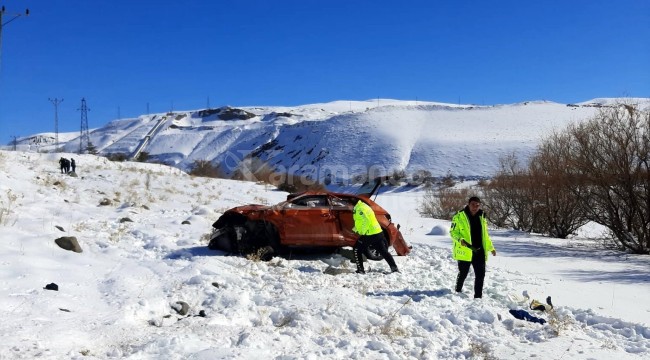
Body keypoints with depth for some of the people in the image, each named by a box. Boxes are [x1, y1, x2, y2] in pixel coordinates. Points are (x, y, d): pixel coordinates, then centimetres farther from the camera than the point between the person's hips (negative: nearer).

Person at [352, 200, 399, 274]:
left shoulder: (359, 209, -12)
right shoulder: (365, 206, 19)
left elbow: (366, 221, -22)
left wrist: (363, 232, -15)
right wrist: (356, 228, 22)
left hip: (369, 234, -9)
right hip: (378, 232, 9)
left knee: (357, 250, 5)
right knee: (384, 251, 15)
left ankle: (360, 270, 4)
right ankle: (394, 268, 14)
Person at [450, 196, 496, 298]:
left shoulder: (482, 217, 12)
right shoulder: (459, 217, -6)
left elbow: (485, 235, 21)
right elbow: (453, 232, -5)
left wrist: (491, 248, 19)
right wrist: (460, 240, -23)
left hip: (479, 252, 5)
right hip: (465, 251, -4)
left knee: (480, 275, 3)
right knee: (463, 273, 9)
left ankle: (478, 296, 13)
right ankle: (458, 291, 33)